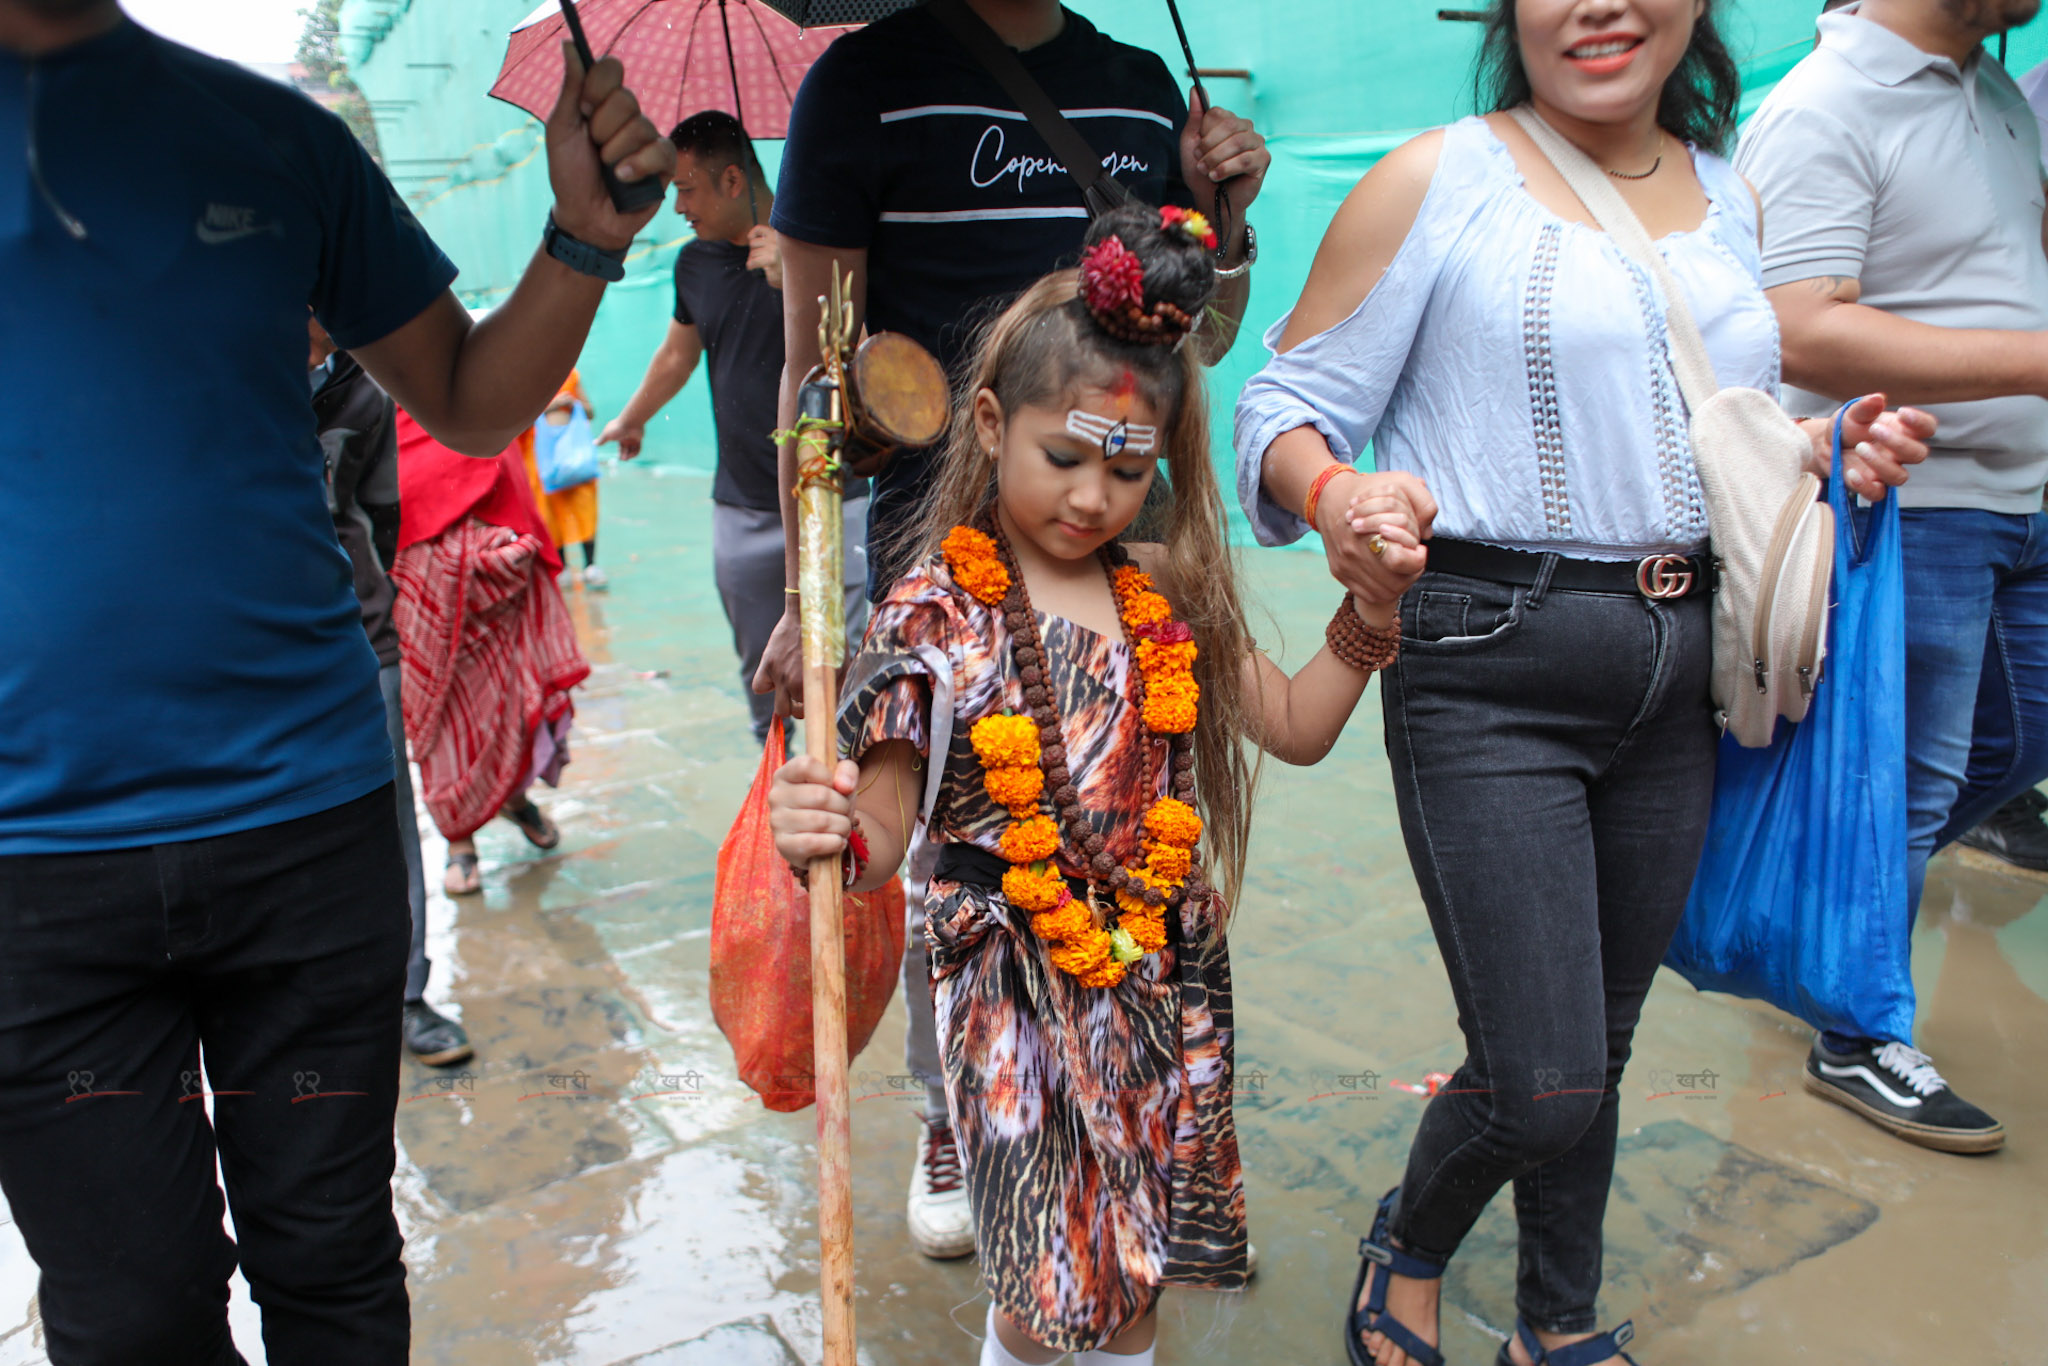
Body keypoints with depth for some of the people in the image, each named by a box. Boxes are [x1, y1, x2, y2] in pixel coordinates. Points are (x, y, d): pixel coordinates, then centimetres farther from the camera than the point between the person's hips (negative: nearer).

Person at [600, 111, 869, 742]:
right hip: (742, 508, 5)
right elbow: (678, 353, 29)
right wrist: (630, 420, 44)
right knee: (762, 677, 9)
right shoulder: (695, 261, 11)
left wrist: (793, 281, -25)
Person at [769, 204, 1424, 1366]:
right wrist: (834, 837, -32)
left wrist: (1371, 610, 0)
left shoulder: (1170, 596, 3)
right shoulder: (936, 615, -10)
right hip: (1021, 984, -4)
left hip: (1168, 976, 5)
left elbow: (1297, 727, 12)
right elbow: (884, 826, -10)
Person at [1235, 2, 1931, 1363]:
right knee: (1543, 1082, -7)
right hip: (1488, 670, -6)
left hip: (1679, 667, 6)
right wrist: (1332, 493, -27)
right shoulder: (1436, 181, -4)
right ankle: (1408, 1245, 28)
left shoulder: (1730, 198, 14)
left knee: (1603, 1044, 17)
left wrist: (1836, 447, 6)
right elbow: (1286, 402, -6)